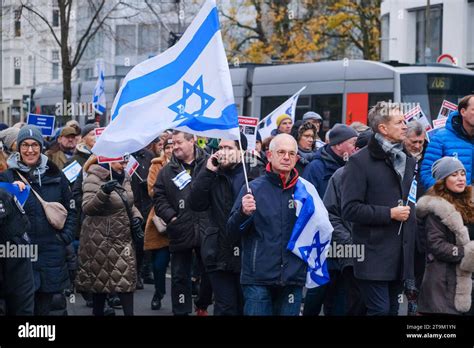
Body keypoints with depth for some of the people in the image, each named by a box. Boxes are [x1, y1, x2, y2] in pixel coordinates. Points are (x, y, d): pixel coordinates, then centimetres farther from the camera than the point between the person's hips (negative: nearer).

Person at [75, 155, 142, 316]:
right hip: (101, 241, -6)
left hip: (123, 239, 6)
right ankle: (98, 311, 16)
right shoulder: (94, 178, -13)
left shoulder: (123, 177, 10)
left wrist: (136, 216, 1)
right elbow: (87, 208, -20)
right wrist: (103, 192, -36)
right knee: (100, 281, 3)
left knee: (126, 280, -2)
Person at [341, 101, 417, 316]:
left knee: (392, 310, 11)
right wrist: (389, 213, -15)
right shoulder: (360, 161, -7)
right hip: (374, 256, -7)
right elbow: (350, 209, -14)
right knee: (380, 310, -11)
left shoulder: (408, 160, 15)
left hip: (401, 255, 7)